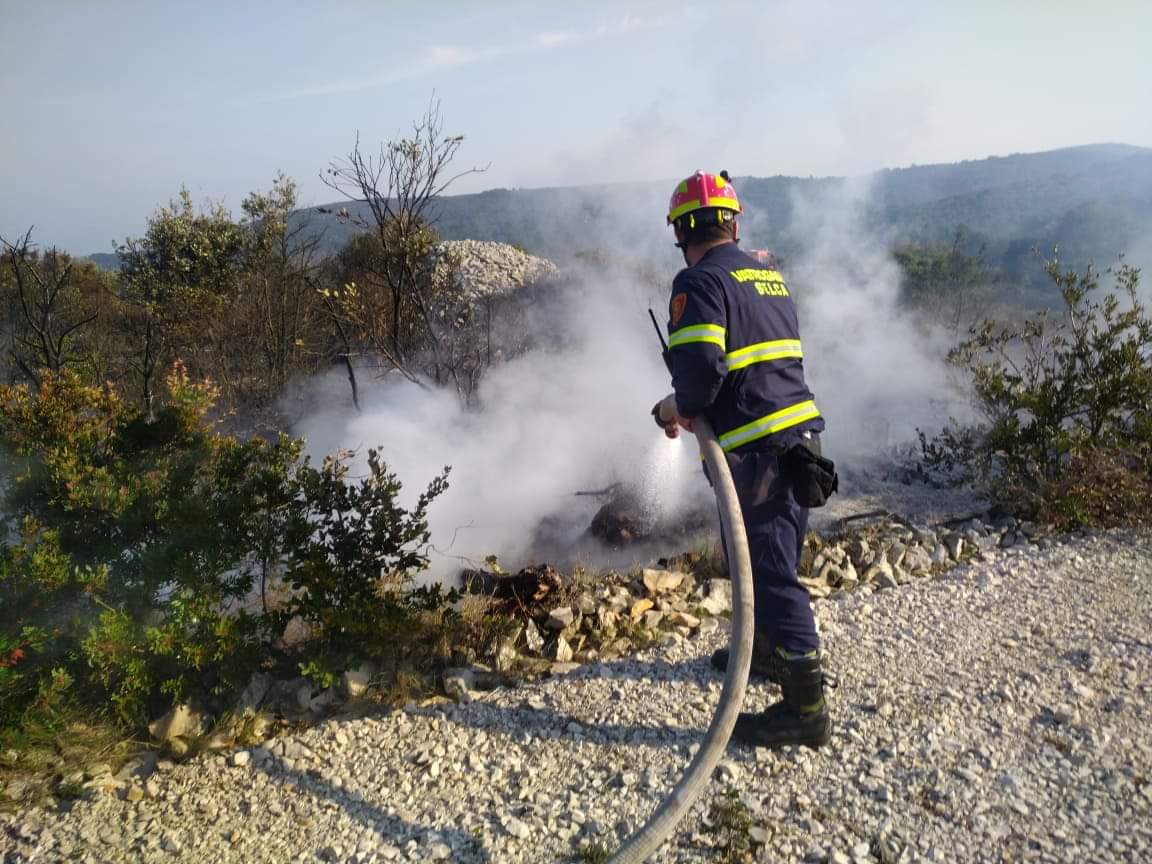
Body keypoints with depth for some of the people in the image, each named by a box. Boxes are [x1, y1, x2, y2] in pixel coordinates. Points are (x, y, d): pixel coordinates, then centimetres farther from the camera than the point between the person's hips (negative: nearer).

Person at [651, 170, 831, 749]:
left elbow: (700, 366, -24)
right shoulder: (768, 274, 17)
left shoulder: (700, 282, -11)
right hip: (802, 432, 9)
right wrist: (696, 407, 17)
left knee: (771, 570, -2)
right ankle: (770, 652, 44)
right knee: (770, 557, 25)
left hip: (758, 448, -9)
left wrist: (681, 408, -3)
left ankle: (806, 708, 5)